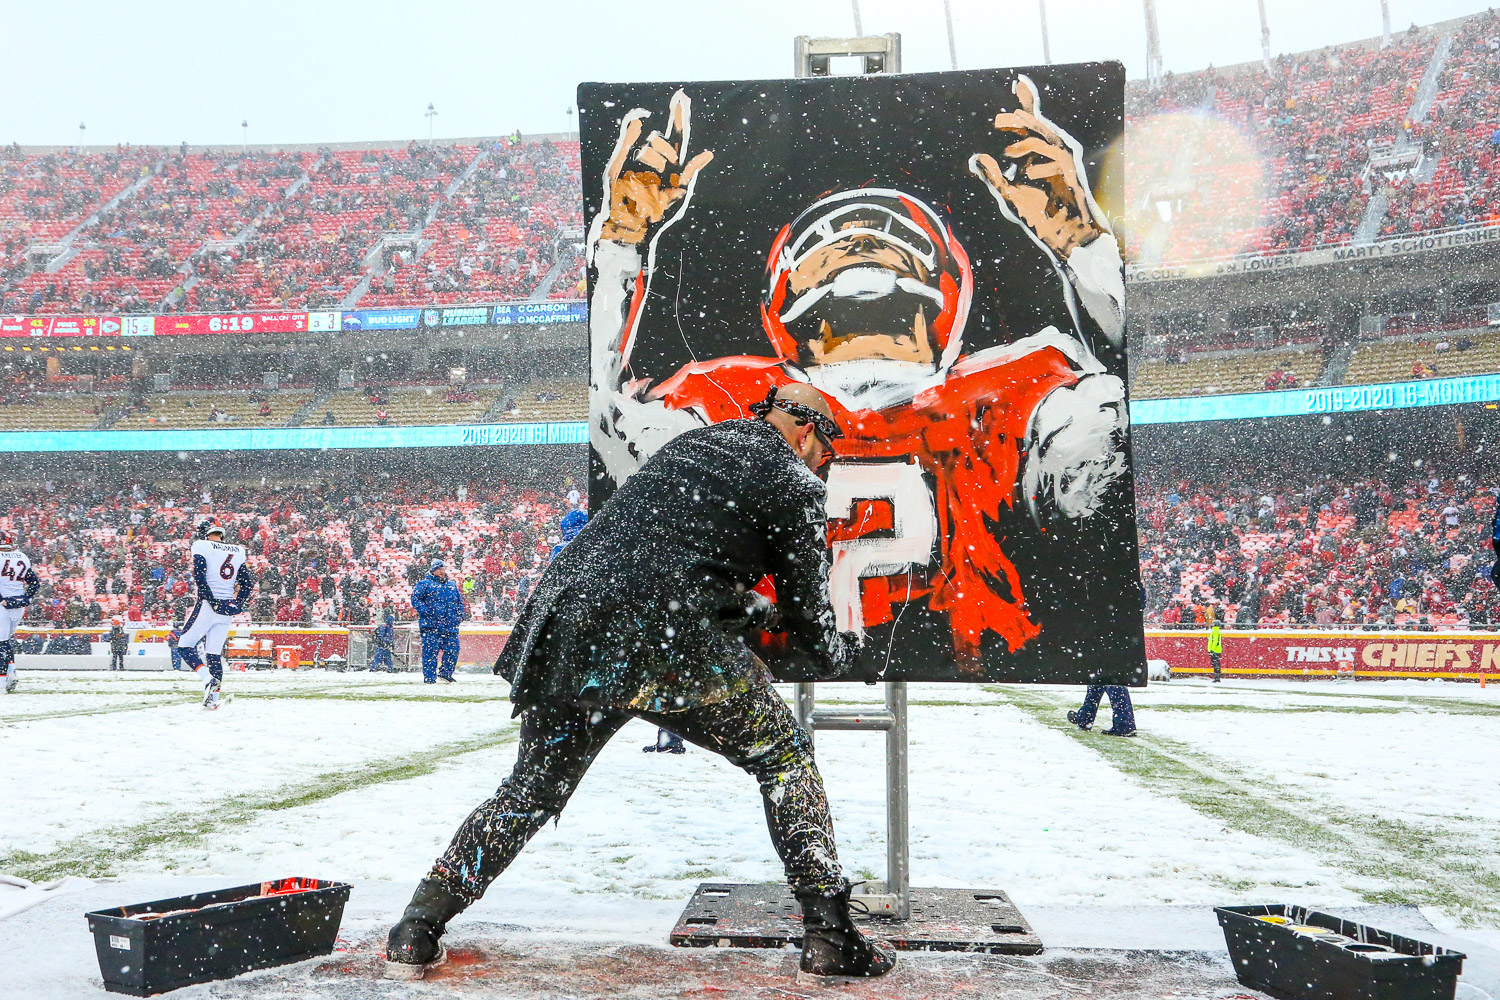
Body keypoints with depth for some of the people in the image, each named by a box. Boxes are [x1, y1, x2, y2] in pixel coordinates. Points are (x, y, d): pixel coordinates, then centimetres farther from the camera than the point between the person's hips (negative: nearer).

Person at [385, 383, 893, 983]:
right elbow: (810, 629, 12)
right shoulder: (796, 482, 9)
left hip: (565, 624, 6)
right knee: (783, 754, 13)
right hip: (666, 640, -6)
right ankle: (829, 936, 11)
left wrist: (755, 611, 48)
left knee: (533, 789, 22)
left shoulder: (688, 443, 27)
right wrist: (847, 656, 34)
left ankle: (416, 932, 22)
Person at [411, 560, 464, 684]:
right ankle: (429, 678, -1)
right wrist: (426, 612, -15)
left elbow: (460, 601, 27)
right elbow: (415, 598, -5)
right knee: (431, 651, -7)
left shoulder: (452, 585, 20)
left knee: (453, 649, 1)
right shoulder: (424, 584, 3)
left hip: (450, 626, 5)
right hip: (431, 625, -5)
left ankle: (445, 673, 18)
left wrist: (460, 615, 11)